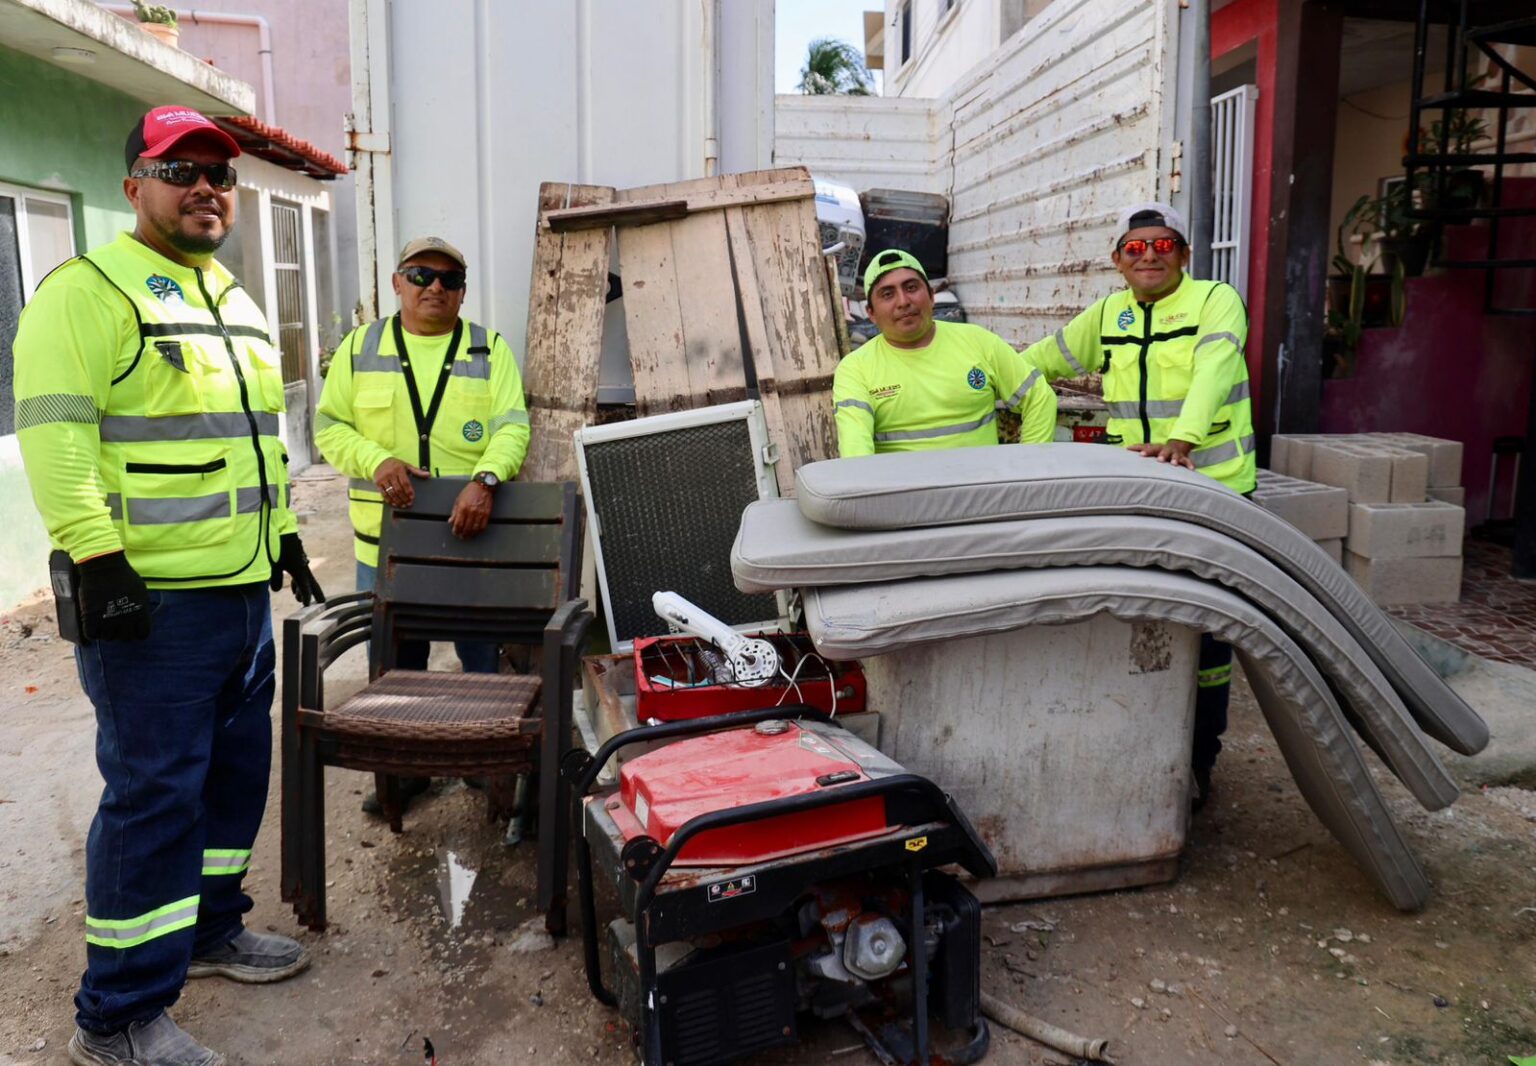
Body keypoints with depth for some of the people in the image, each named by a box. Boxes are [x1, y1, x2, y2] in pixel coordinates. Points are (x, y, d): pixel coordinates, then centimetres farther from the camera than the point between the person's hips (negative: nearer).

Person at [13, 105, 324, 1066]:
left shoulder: (239, 306, 19)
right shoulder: (90, 290, -7)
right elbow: (55, 436, -16)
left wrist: (285, 535, 23)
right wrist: (95, 560, -22)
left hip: (245, 589, 9)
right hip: (152, 598, -8)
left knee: (236, 772, 17)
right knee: (154, 792, -4)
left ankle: (209, 929, 36)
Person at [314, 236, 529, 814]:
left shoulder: (490, 350, 5)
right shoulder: (359, 347, 9)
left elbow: (511, 426, -6)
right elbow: (330, 426, 6)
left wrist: (484, 480, -24)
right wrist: (377, 460, -14)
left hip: (474, 532, -1)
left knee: (485, 655, 6)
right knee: (395, 660, 12)